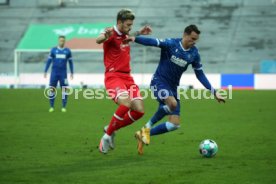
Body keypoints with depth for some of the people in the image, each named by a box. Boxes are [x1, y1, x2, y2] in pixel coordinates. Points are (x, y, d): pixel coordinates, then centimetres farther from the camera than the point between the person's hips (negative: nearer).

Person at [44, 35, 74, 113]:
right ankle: (51, 107, 7)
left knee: (64, 89, -6)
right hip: (54, 73, 0)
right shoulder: (53, 50, 5)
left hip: (63, 73, 0)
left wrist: (72, 72, 10)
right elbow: (49, 61, 8)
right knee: (52, 89, -2)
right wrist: (45, 71, 4)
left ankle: (64, 107, 2)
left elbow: (70, 62, 13)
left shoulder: (67, 51, 6)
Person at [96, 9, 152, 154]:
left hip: (127, 77, 8)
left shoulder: (124, 35, 13)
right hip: (113, 76, -8)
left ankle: (111, 129, 15)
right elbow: (98, 40, -37)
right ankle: (107, 135, -13)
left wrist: (139, 33, 27)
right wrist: (105, 35, -60)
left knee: (139, 111, -5)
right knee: (126, 103, -32)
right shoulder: (112, 34, -12)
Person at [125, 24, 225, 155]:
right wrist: (135, 38, -46)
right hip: (159, 81, -6)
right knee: (172, 103, -36)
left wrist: (214, 92, 9)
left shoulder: (194, 54, 3)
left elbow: (200, 75, 12)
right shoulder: (171, 44, -12)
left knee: (175, 124, -2)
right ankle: (147, 128, -14)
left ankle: (144, 135, 15)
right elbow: (153, 42, -27)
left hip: (172, 87, 6)